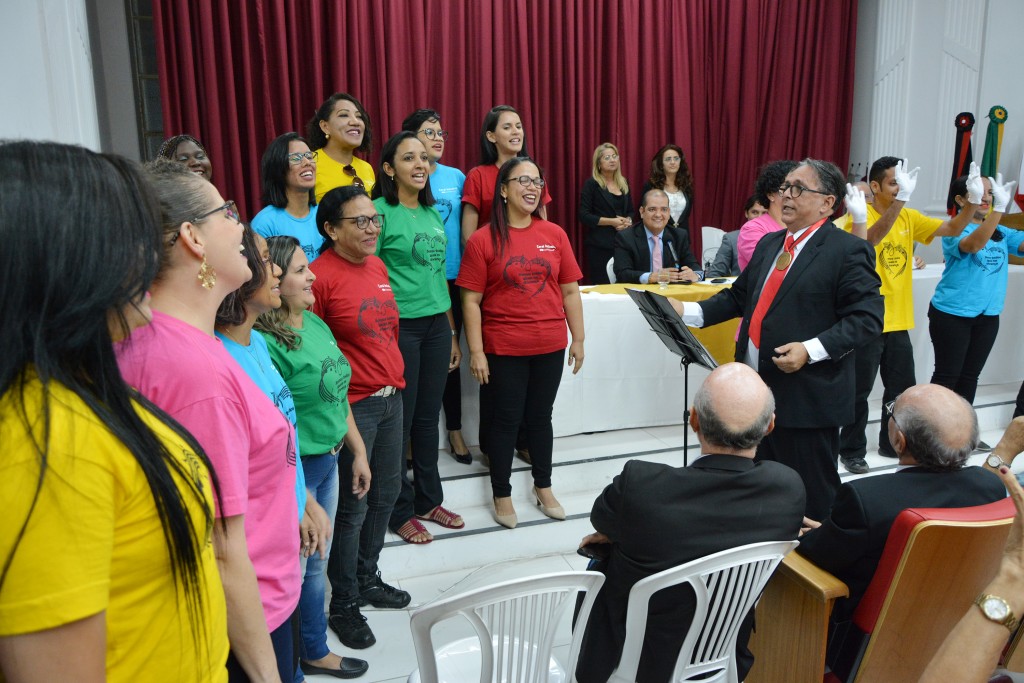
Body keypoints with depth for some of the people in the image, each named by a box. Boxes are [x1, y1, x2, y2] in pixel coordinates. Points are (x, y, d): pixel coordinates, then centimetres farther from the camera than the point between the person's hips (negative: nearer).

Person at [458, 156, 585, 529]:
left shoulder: (555, 234, 2)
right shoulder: (483, 240, -7)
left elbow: (570, 291, 7)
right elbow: (471, 301, -7)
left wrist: (578, 339, 6)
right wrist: (476, 352, -10)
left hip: (550, 345, 3)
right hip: (503, 348, -3)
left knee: (540, 416, 16)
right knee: (507, 420, 9)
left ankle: (543, 486, 34)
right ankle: (502, 494, 26)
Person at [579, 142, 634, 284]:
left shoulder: (623, 183, 14)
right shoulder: (591, 184, -2)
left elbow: (630, 211, 21)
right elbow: (584, 216, -8)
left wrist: (628, 221, -2)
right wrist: (611, 221, -15)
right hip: (600, 245, -5)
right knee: (602, 287, -6)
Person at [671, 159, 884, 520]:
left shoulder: (849, 251, -9)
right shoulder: (769, 244, 14)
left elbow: (866, 317, -15)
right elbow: (738, 296, 17)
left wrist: (811, 350, -26)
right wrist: (687, 312, 4)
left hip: (807, 398, -7)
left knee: (812, 499, 6)